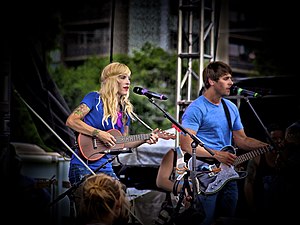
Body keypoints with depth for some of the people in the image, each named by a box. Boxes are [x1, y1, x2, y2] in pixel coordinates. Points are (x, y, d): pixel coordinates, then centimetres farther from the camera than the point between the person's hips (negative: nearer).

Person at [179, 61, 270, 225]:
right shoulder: (196, 109, -11)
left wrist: (266, 146, 2)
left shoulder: (231, 108, 14)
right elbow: (186, 144, -17)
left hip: (228, 173, 7)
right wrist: (217, 155, -20)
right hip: (206, 174, -7)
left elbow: (241, 139, 18)